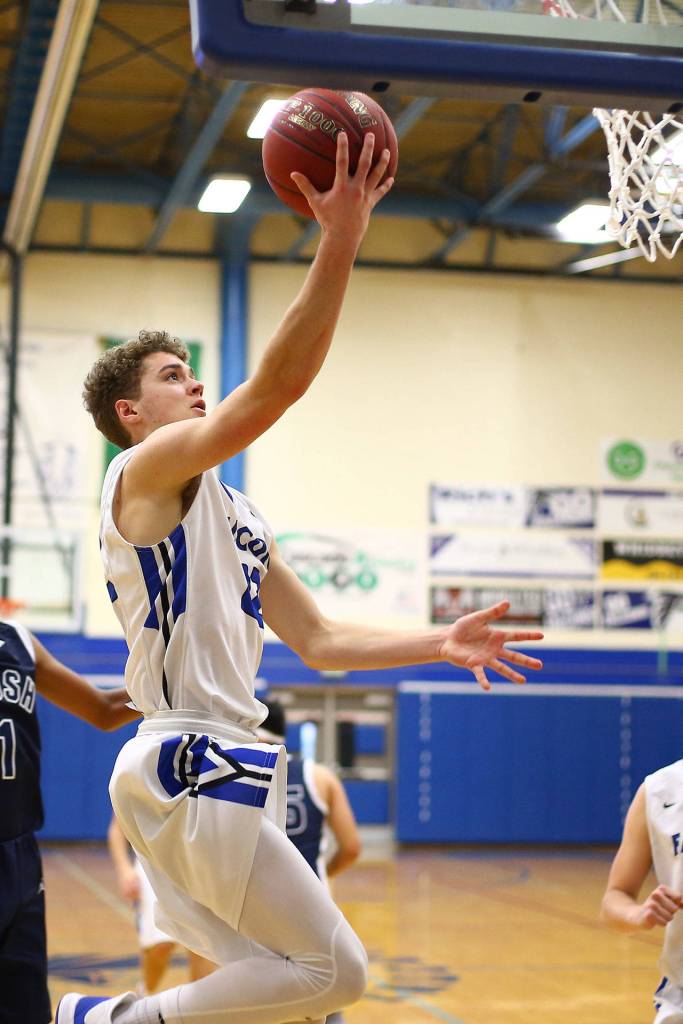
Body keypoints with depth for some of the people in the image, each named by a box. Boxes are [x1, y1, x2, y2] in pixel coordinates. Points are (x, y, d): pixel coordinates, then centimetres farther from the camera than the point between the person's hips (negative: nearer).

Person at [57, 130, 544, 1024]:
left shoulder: (234, 515, 23)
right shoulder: (146, 471, -5)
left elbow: (318, 641, 22)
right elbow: (274, 387, -21)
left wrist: (439, 644, 12)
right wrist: (339, 243, -25)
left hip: (223, 771, 10)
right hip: (187, 767, -10)